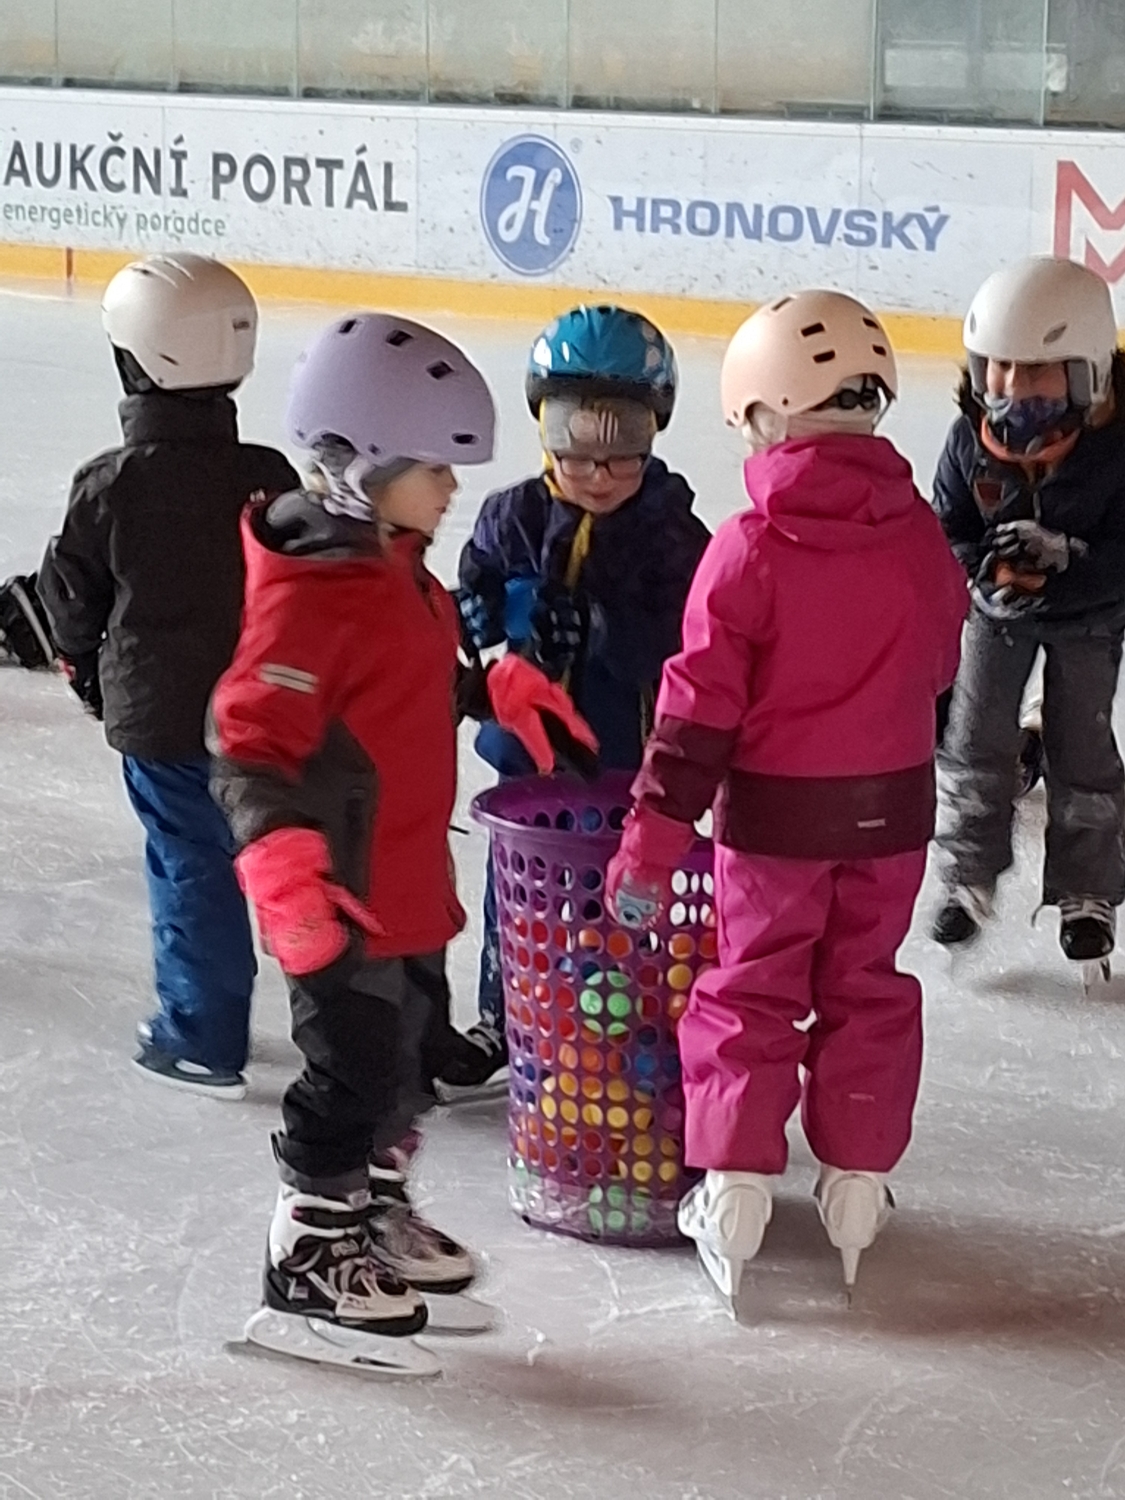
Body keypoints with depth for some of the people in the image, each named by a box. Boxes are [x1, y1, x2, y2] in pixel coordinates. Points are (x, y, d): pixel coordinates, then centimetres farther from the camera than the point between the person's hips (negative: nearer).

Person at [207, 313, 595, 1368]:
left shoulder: (394, 563, 8)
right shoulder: (309, 594, -24)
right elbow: (247, 738, -29)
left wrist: (495, 691, 12)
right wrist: (278, 854, -40)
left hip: (408, 880, 10)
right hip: (338, 895, -10)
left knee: (414, 1054, 21)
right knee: (355, 1073, 1)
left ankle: (375, 1209, 40)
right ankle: (307, 1257, 17)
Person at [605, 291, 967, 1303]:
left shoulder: (750, 549, -16)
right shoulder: (921, 537, -5)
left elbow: (701, 707, -15)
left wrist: (652, 839, -10)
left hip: (773, 812, -3)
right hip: (891, 808, 3)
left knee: (751, 993, 10)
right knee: (866, 989, 16)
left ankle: (735, 1184, 10)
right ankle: (857, 1184, 22)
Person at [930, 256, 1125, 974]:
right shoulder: (972, 438, -20)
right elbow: (947, 532, -10)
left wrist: (1059, 562, -39)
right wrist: (991, 561, -29)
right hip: (998, 608, 2)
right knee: (976, 739, 4)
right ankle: (971, 875, 21)